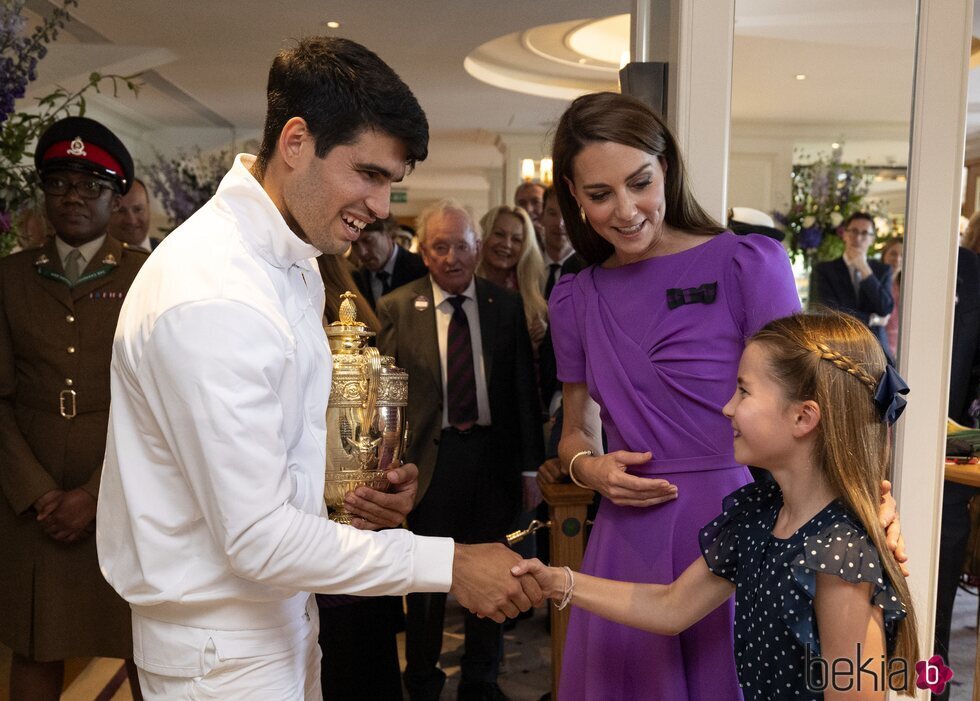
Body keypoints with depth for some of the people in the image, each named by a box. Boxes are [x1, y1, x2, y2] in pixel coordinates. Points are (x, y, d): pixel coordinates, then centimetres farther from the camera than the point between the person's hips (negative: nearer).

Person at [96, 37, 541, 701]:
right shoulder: (215, 298, -26)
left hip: (283, 618, 9)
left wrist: (352, 493, -4)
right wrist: (449, 564, -23)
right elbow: (259, 538, -26)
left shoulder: (296, 264, 5)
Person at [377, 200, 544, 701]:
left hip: (494, 454, 2)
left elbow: (524, 390, 3)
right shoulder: (396, 308, -3)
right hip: (429, 457, -1)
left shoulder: (506, 306, 2)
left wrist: (530, 464, 0)